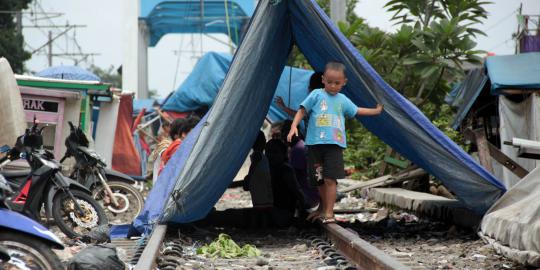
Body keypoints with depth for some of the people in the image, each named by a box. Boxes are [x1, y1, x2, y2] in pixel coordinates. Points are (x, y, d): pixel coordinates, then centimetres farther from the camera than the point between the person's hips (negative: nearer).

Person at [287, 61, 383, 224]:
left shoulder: (343, 100, 13)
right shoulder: (316, 95, 3)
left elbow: (357, 111, 31)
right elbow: (302, 111, 0)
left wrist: (376, 111, 38)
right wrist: (294, 126, -14)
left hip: (335, 144, 1)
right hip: (315, 143, -1)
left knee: (330, 178, -12)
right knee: (320, 179, 8)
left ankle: (328, 212, -12)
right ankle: (323, 207, 28)